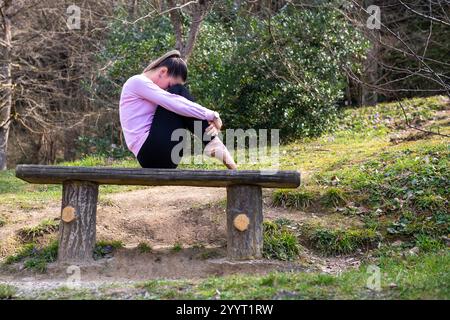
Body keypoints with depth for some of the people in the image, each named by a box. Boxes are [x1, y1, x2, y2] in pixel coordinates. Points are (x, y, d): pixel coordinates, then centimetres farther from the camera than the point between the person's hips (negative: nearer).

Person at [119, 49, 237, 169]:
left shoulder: (146, 86, 22)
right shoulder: (137, 82, -7)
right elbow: (175, 104, -18)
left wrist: (207, 119, -1)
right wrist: (211, 115, -12)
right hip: (152, 152, -9)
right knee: (179, 91, -9)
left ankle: (211, 144, -7)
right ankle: (212, 143, -13)